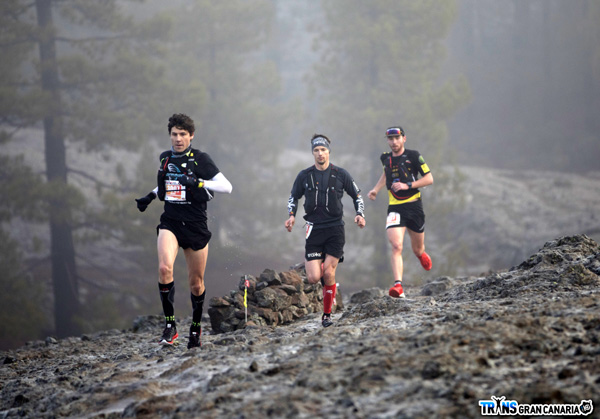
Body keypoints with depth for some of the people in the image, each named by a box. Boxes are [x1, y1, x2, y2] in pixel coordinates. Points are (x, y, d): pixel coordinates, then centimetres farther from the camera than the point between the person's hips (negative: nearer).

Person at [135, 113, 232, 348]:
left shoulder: (200, 159, -5)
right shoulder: (165, 158, 9)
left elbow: (227, 187, -10)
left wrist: (199, 183, -21)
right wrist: (151, 196, 17)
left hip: (196, 226, -2)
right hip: (170, 223, 2)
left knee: (196, 283, 7)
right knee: (165, 267, -26)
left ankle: (196, 327, 31)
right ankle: (170, 324, -18)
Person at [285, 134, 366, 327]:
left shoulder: (341, 174, 0)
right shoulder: (304, 176, 2)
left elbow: (357, 196, 11)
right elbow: (293, 198, 15)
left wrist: (360, 214, -5)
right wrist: (292, 215, -2)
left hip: (335, 229, -1)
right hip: (314, 229, 1)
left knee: (328, 274, -10)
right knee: (313, 278, -9)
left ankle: (327, 314, 5)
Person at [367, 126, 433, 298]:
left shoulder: (413, 156, -6)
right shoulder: (386, 158, 7)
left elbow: (429, 179, -6)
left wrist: (407, 185, -17)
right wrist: (376, 189, 16)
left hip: (414, 206, -1)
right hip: (395, 208, 1)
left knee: (418, 250, 14)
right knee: (396, 246, -20)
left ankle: (422, 254, 53)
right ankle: (398, 286, -29)